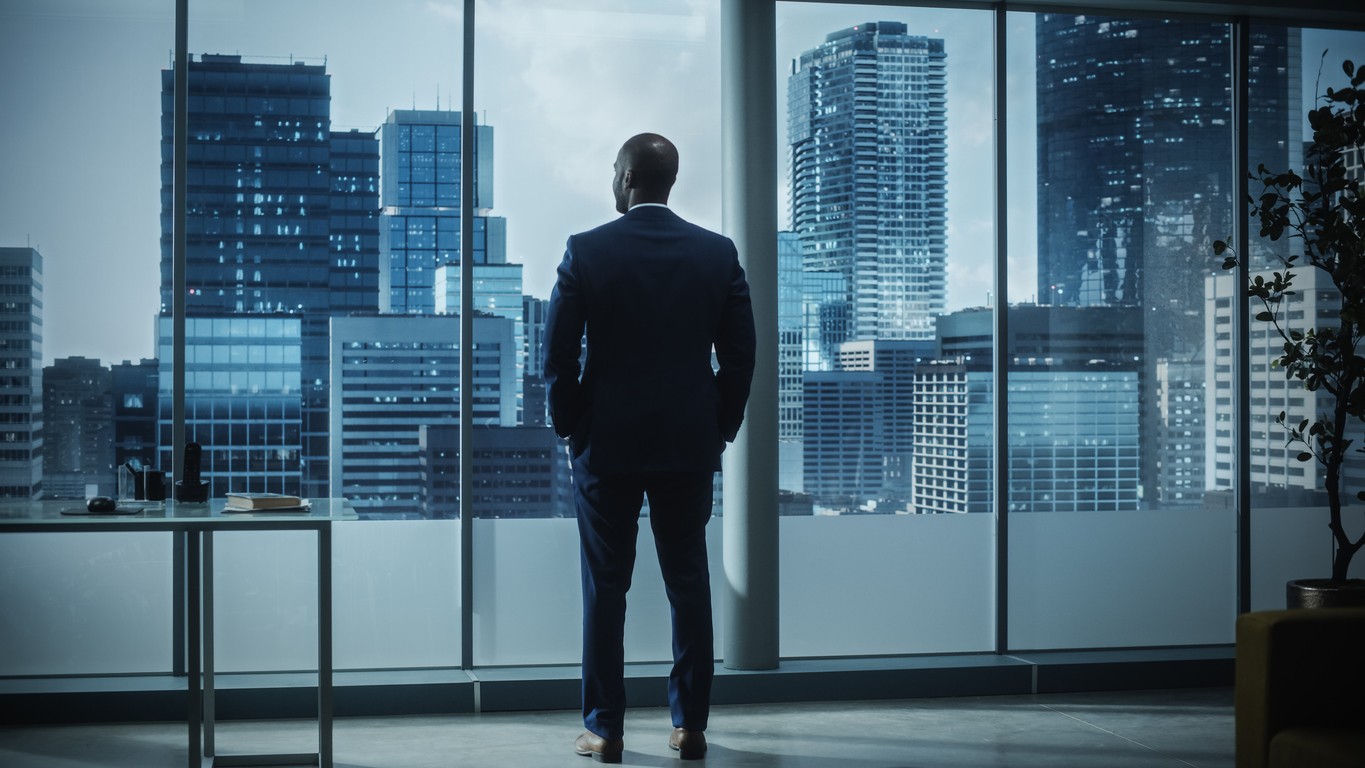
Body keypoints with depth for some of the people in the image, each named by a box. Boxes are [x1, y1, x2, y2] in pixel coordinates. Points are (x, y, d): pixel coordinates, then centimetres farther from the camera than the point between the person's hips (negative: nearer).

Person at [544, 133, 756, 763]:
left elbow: (557, 353, -5)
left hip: (606, 445, -2)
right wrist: (721, 428, 12)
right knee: (688, 583, 9)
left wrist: (570, 429, 6)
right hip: (690, 446, 2)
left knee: (605, 588, 5)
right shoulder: (718, 253, 0)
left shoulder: (585, 251, -6)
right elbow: (739, 352, 2)